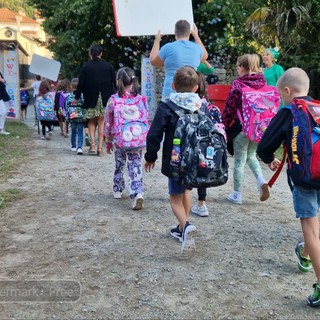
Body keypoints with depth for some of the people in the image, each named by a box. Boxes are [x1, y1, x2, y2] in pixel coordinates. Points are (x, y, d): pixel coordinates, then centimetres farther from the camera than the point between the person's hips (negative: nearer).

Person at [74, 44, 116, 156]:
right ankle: (100, 147, 2)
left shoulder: (86, 67, -3)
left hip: (90, 98, -1)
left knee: (92, 121, 14)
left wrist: (76, 98, 7)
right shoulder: (108, 66, 1)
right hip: (105, 98, 1)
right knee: (101, 122, 5)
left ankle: (92, 143, -2)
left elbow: (81, 84, -2)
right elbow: (114, 82, 3)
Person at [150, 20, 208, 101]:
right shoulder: (196, 48, 6)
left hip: (171, 92, -4)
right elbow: (205, 56, 33)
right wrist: (196, 36, 40)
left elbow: (153, 62, 13)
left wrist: (157, 40, 23)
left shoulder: (168, 48, -5)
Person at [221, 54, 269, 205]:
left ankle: (237, 195, 15)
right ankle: (261, 181, 3)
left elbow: (229, 107, -10)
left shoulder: (237, 84, -11)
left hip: (241, 127, -5)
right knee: (251, 155, 25)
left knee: (239, 161, 6)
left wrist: (224, 126, 1)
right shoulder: (263, 83, 5)